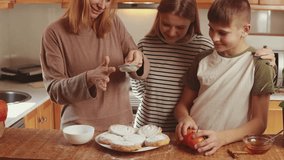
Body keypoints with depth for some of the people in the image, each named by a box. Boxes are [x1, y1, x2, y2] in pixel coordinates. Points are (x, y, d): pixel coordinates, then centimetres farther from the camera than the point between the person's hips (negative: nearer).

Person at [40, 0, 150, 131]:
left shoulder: (113, 22, 0)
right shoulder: (55, 33, -10)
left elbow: (140, 70, 2)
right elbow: (54, 89, -12)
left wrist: (138, 59, -21)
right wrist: (88, 78, -30)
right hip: (79, 127, -3)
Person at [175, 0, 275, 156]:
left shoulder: (258, 65, -4)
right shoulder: (203, 59, 6)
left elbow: (259, 122, -4)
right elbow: (183, 104, 12)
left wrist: (223, 137, -18)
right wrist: (184, 118, -9)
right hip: (193, 143, 3)